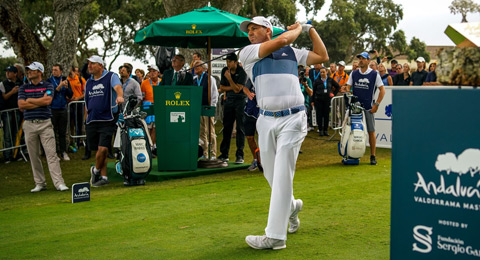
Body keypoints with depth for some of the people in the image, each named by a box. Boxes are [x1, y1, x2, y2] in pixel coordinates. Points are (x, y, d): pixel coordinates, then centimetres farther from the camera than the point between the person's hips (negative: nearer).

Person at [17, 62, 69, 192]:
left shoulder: (48, 86, 6)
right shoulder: (23, 88, 12)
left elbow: (47, 100, -12)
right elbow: (21, 105, -2)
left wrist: (30, 100, -3)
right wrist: (40, 101, -5)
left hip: (45, 123, -3)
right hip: (29, 124, 3)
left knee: (51, 153, -8)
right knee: (34, 156, 5)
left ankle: (59, 183, -11)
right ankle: (40, 183, 14)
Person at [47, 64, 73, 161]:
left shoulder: (65, 80, 7)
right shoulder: (49, 81, -2)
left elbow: (70, 95, 3)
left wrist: (67, 87, -14)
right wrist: (59, 86, -20)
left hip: (63, 109, 3)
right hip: (52, 110, -3)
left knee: (62, 132, 7)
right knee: (53, 132, 1)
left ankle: (63, 152, 14)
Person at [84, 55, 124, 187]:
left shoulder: (111, 76, 1)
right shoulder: (88, 82, 18)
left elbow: (118, 87, -20)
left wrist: (119, 96, -42)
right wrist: (87, 118, 18)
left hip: (107, 119, -5)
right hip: (92, 121, 5)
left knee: (103, 149, -14)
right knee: (99, 150, 8)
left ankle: (96, 170, 10)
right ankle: (103, 177, 16)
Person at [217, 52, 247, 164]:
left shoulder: (242, 72, -11)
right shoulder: (225, 71, 6)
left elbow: (237, 89, -16)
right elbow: (221, 88, 7)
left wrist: (229, 78, -21)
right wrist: (232, 87, -8)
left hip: (240, 101, -5)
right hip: (229, 100, 5)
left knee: (240, 128, -8)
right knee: (226, 127, 5)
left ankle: (240, 155, -7)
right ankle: (224, 154, 11)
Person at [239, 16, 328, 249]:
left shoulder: (292, 52, 14)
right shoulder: (247, 53, 6)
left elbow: (322, 57, 20)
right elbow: (281, 41, -6)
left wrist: (309, 28, 18)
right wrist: (296, 29, 10)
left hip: (292, 119, -2)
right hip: (266, 120, 2)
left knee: (282, 175, -8)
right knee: (270, 174, 13)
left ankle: (275, 236, -4)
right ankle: (291, 206, 43)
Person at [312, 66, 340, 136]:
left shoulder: (330, 80, 5)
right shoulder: (317, 81, 2)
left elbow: (338, 86, 16)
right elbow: (313, 91, 5)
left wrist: (334, 94, 6)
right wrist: (312, 101, 2)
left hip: (327, 100, 1)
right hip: (318, 100, -1)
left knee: (326, 115, 2)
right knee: (319, 115, -1)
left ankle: (326, 130, 11)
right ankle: (320, 130, 8)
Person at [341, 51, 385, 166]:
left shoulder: (374, 74, 2)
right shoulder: (354, 74, 13)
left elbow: (382, 90, 1)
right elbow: (348, 87, 10)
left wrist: (376, 104, -8)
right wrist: (345, 89, -15)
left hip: (368, 108, -3)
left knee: (371, 132, -2)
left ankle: (373, 156, 5)